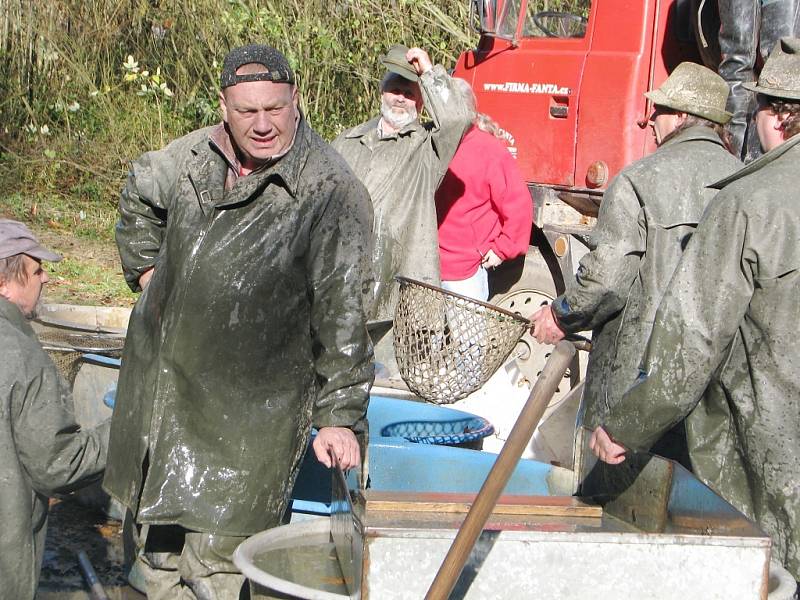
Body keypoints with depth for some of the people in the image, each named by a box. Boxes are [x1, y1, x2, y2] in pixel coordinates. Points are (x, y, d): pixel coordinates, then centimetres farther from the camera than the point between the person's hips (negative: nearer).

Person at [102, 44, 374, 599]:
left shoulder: (333, 194, -18)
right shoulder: (197, 155, 1)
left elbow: (343, 315, -18)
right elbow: (140, 195, 25)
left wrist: (339, 415, -18)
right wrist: (147, 272, 21)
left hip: (250, 412, -6)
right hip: (159, 382, 6)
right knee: (156, 539, 21)